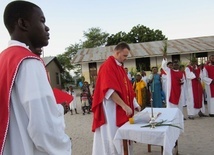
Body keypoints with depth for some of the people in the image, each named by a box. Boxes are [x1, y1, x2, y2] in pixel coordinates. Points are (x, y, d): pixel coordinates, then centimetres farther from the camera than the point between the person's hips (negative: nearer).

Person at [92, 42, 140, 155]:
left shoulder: (120, 66, 14)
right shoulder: (107, 66, -15)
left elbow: (126, 88, 17)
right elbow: (110, 90, -24)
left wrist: (134, 103, 13)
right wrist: (124, 105, -25)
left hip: (121, 109, 9)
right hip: (112, 109, -9)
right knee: (112, 138, -1)